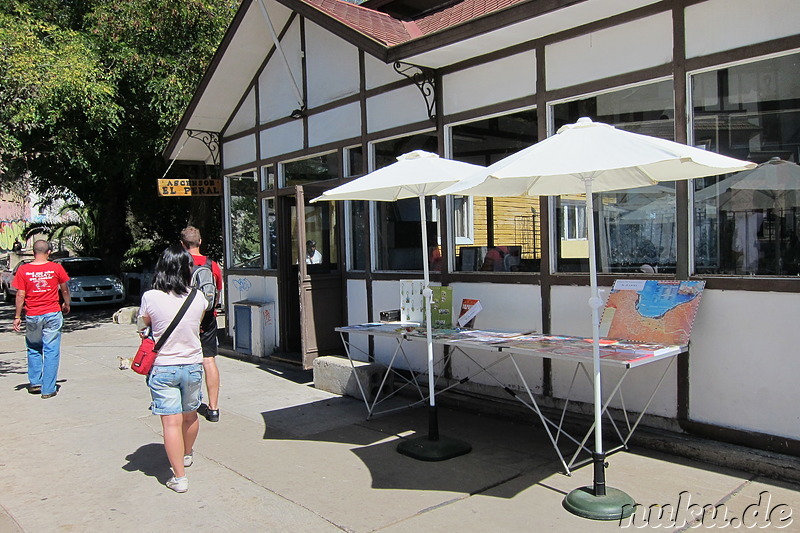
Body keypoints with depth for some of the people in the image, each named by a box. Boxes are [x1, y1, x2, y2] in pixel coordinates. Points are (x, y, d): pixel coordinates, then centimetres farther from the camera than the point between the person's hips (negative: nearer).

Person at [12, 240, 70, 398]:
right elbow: (64, 290, 6)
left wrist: (17, 317, 4)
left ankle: (34, 383, 24)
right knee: (51, 351, 2)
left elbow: (20, 295, -3)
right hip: (52, 314, -1)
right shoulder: (56, 268, -4)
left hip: (32, 316, 1)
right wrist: (66, 305, 24)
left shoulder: (23, 270, -4)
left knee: (33, 349, 21)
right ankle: (48, 390, 3)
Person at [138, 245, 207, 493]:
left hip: (162, 368, -3)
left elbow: (145, 326, 2)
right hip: (193, 365, 3)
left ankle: (179, 477, 6)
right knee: (190, 416, 21)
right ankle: (186, 456, 45)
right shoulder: (197, 297, -9)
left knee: (171, 422, 2)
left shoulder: (150, 298, -14)